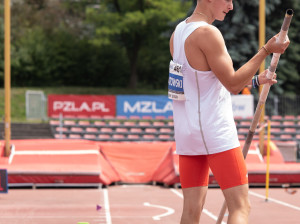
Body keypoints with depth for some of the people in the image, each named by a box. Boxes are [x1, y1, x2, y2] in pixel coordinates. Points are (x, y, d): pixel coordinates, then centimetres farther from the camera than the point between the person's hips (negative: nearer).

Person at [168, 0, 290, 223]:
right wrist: (266, 50, -10)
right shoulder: (208, 33, -14)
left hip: (185, 130, 8)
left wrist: (253, 80, 21)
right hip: (215, 133, -8)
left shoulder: (178, 32, 14)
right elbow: (232, 84, -12)